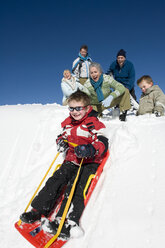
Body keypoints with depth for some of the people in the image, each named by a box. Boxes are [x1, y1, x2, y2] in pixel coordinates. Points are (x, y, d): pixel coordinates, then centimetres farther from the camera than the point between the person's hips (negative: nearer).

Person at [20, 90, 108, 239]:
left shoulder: (93, 123, -8)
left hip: (89, 162, -5)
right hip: (71, 160, 6)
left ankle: (67, 223, -28)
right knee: (55, 181, -11)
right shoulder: (68, 123, 12)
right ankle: (37, 211, -8)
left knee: (75, 188, -21)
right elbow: (63, 136, 25)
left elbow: (103, 143, -15)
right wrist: (61, 142, 0)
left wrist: (90, 150, -35)